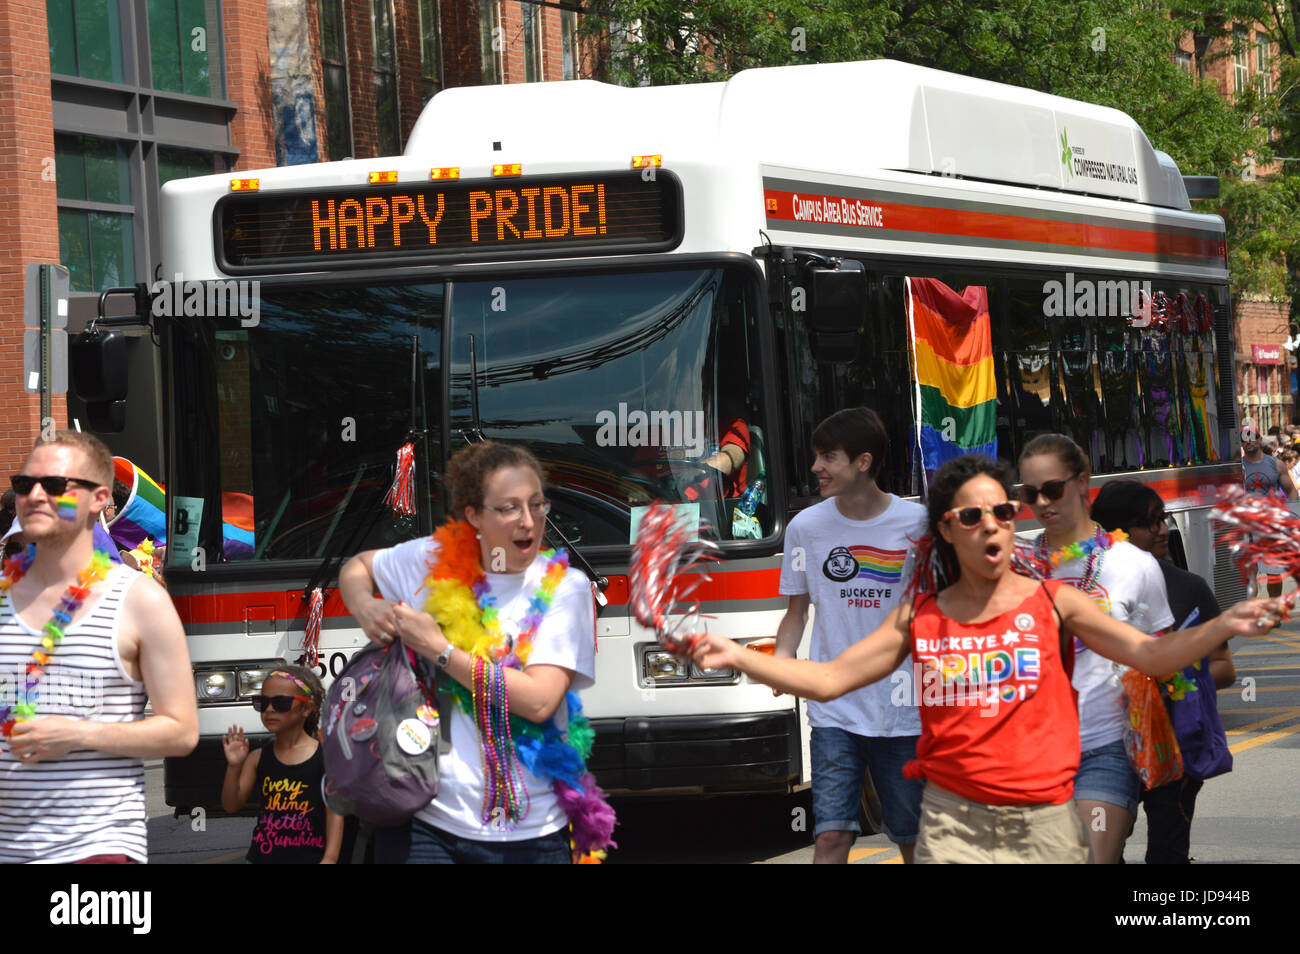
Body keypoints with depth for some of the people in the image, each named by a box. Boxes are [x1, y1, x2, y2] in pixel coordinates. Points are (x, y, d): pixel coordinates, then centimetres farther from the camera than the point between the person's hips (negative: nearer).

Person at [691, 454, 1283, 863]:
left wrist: (1227, 624, -20)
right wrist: (737, 657, -3)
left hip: (1045, 825, -1)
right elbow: (828, 680, 7)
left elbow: (1151, 655, -4)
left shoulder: (1051, 603, 3)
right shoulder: (919, 617, 7)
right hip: (953, 823, 1)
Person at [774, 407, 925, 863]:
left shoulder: (916, 524, -3)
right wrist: (781, 659, -6)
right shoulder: (806, 527, 3)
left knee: (913, 838, 8)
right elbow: (797, 608, 12)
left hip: (903, 714, -1)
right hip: (835, 710, 1)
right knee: (831, 836, -9)